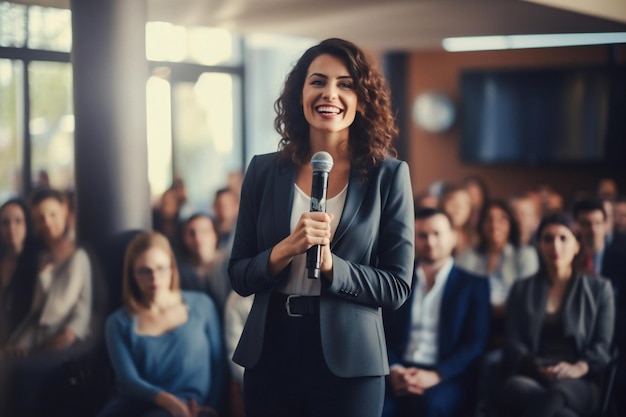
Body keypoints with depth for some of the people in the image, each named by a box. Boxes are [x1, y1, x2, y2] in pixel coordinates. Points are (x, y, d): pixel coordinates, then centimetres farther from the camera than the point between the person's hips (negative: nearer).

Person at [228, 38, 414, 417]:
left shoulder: (388, 175, -4)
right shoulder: (265, 170, 2)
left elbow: (397, 286, -5)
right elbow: (239, 276, 2)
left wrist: (330, 264, -19)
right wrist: (286, 249, -16)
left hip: (348, 361, -2)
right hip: (270, 353, 2)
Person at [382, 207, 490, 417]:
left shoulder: (474, 285, 12)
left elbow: (476, 343, 2)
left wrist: (435, 375, -14)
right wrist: (394, 370, -10)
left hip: (448, 378, -2)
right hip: (401, 374, 2)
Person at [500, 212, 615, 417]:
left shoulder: (599, 288, 16)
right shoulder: (522, 290, 21)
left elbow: (604, 345, 6)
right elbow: (514, 344, 10)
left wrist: (578, 368, -16)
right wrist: (537, 367, -13)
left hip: (578, 385, -1)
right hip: (531, 378, 2)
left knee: (555, 396, -42)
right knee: (515, 388, -39)